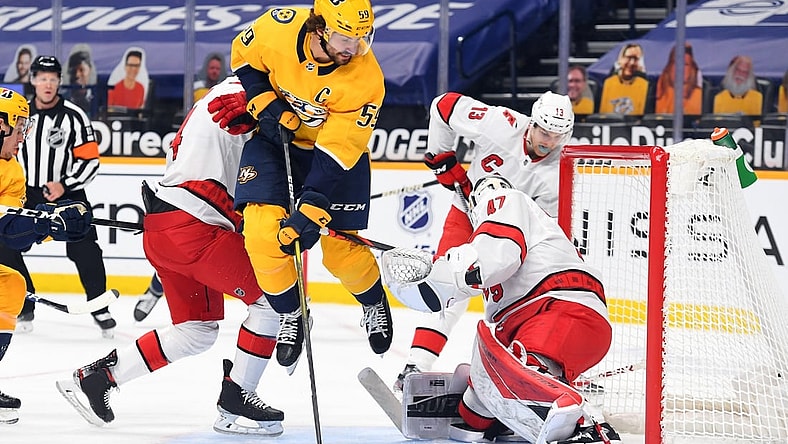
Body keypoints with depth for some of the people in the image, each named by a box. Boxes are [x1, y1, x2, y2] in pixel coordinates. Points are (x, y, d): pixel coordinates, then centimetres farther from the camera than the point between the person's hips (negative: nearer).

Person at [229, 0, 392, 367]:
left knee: (340, 249, -4)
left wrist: (310, 212, -33)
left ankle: (374, 304, 31)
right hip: (275, 135, 1)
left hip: (336, 147, -1)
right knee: (263, 232, -17)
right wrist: (266, 104, -15)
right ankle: (290, 316, 8)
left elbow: (337, 154, -29)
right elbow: (243, 57, -2)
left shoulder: (365, 78, -29)